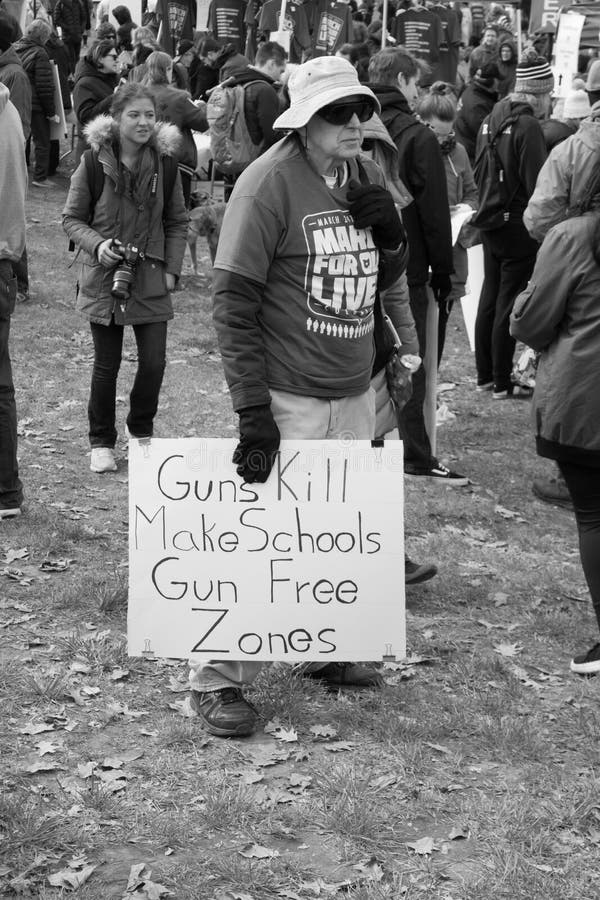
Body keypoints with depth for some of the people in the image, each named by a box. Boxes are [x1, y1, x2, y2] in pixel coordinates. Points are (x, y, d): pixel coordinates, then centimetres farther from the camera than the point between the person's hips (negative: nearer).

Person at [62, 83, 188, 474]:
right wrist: (97, 244, -16)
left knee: (154, 362, -1)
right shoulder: (94, 163, -8)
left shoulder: (166, 163, -1)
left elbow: (177, 222, 9)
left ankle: (142, 430, 24)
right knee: (106, 365, 5)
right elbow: (72, 218, 1)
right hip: (105, 277, -2)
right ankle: (102, 442, 22)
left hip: (152, 280, 2)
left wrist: (172, 268, -1)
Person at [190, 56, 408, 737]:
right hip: (289, 398, -7)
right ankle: (218, 677, 10)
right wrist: (252, 411, -19)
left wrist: (390, 236, -5)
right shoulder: (270, 182, -14)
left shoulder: (364, 176, 8)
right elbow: (233, 300, -15)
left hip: (355, 394, 7)